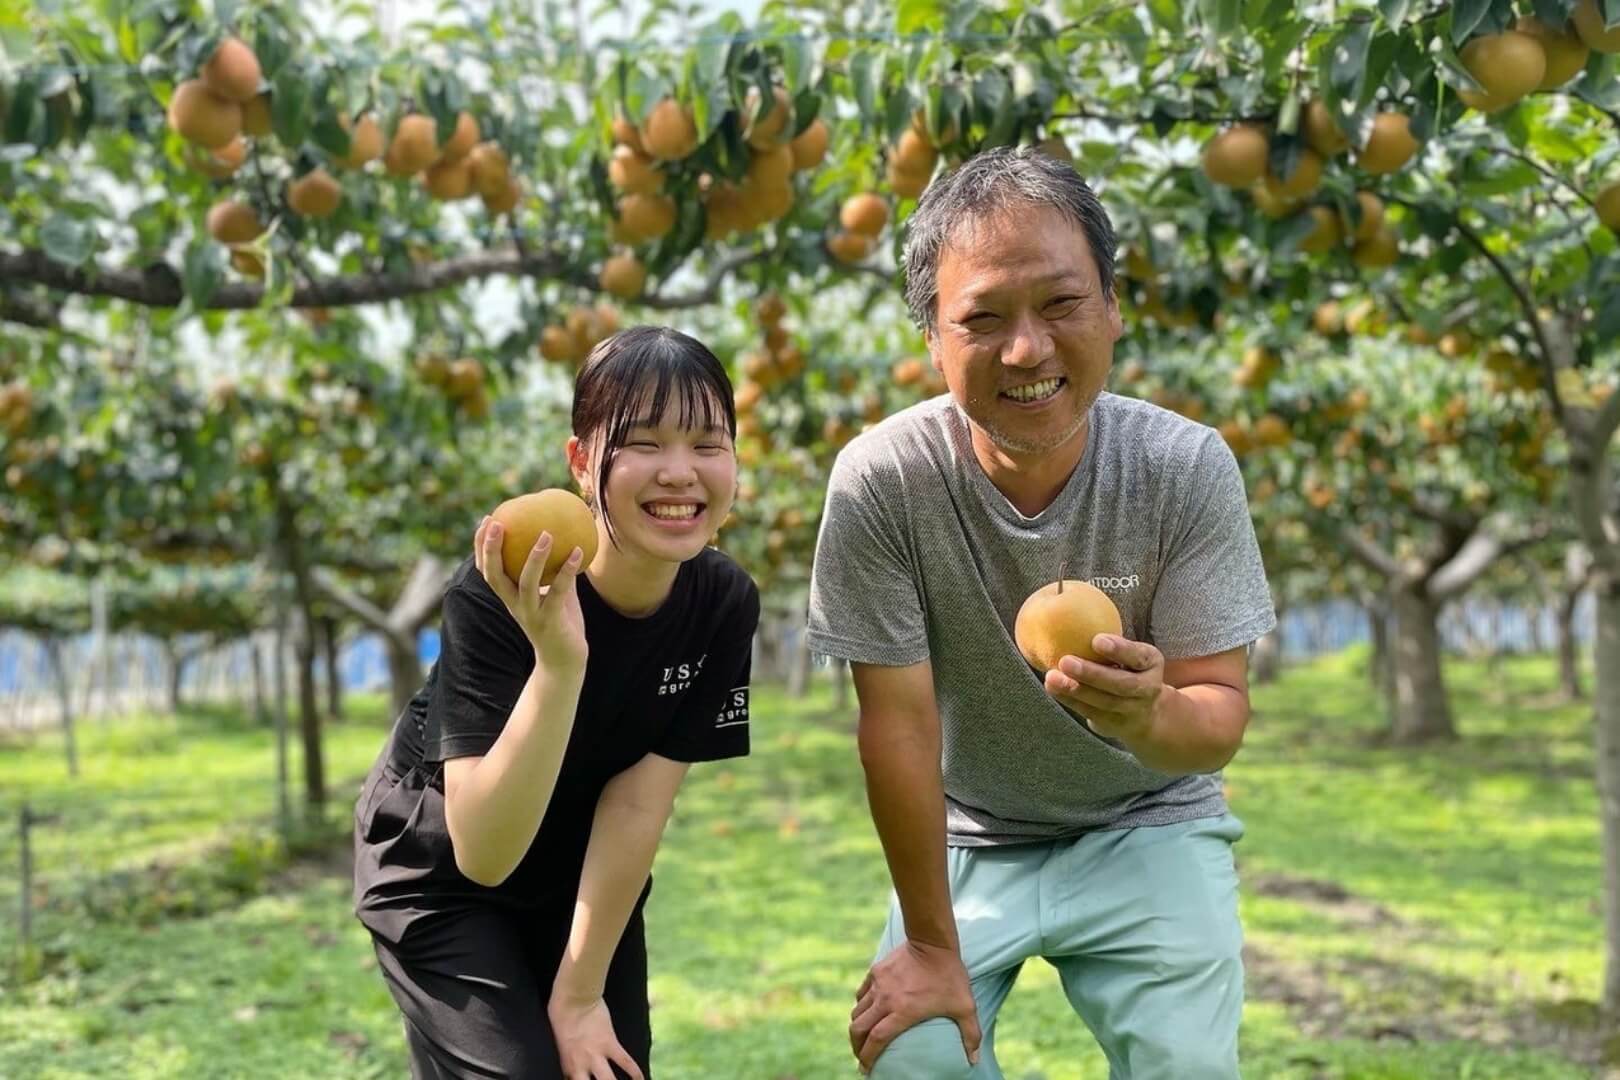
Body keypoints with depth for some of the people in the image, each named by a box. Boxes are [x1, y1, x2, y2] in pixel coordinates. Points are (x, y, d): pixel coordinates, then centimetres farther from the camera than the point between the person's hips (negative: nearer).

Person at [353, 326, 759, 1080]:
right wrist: (559, 661, -49)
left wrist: (580, 993, -11)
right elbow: (483, 852, -37)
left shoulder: (725, 603, -20)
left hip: (587, 871, 4)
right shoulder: (495, 596, -32)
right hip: (439, 870, -4)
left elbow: (637, 805, -16)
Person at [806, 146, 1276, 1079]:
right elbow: (899, 721, -18)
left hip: (1147, 827, 0)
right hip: (968, 841, 0)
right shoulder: (881, 480, -24)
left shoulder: (1189, 469, -22)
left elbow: (1220, 717, -19)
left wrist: (1146, 715, -43)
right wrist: (931, 944, -12)